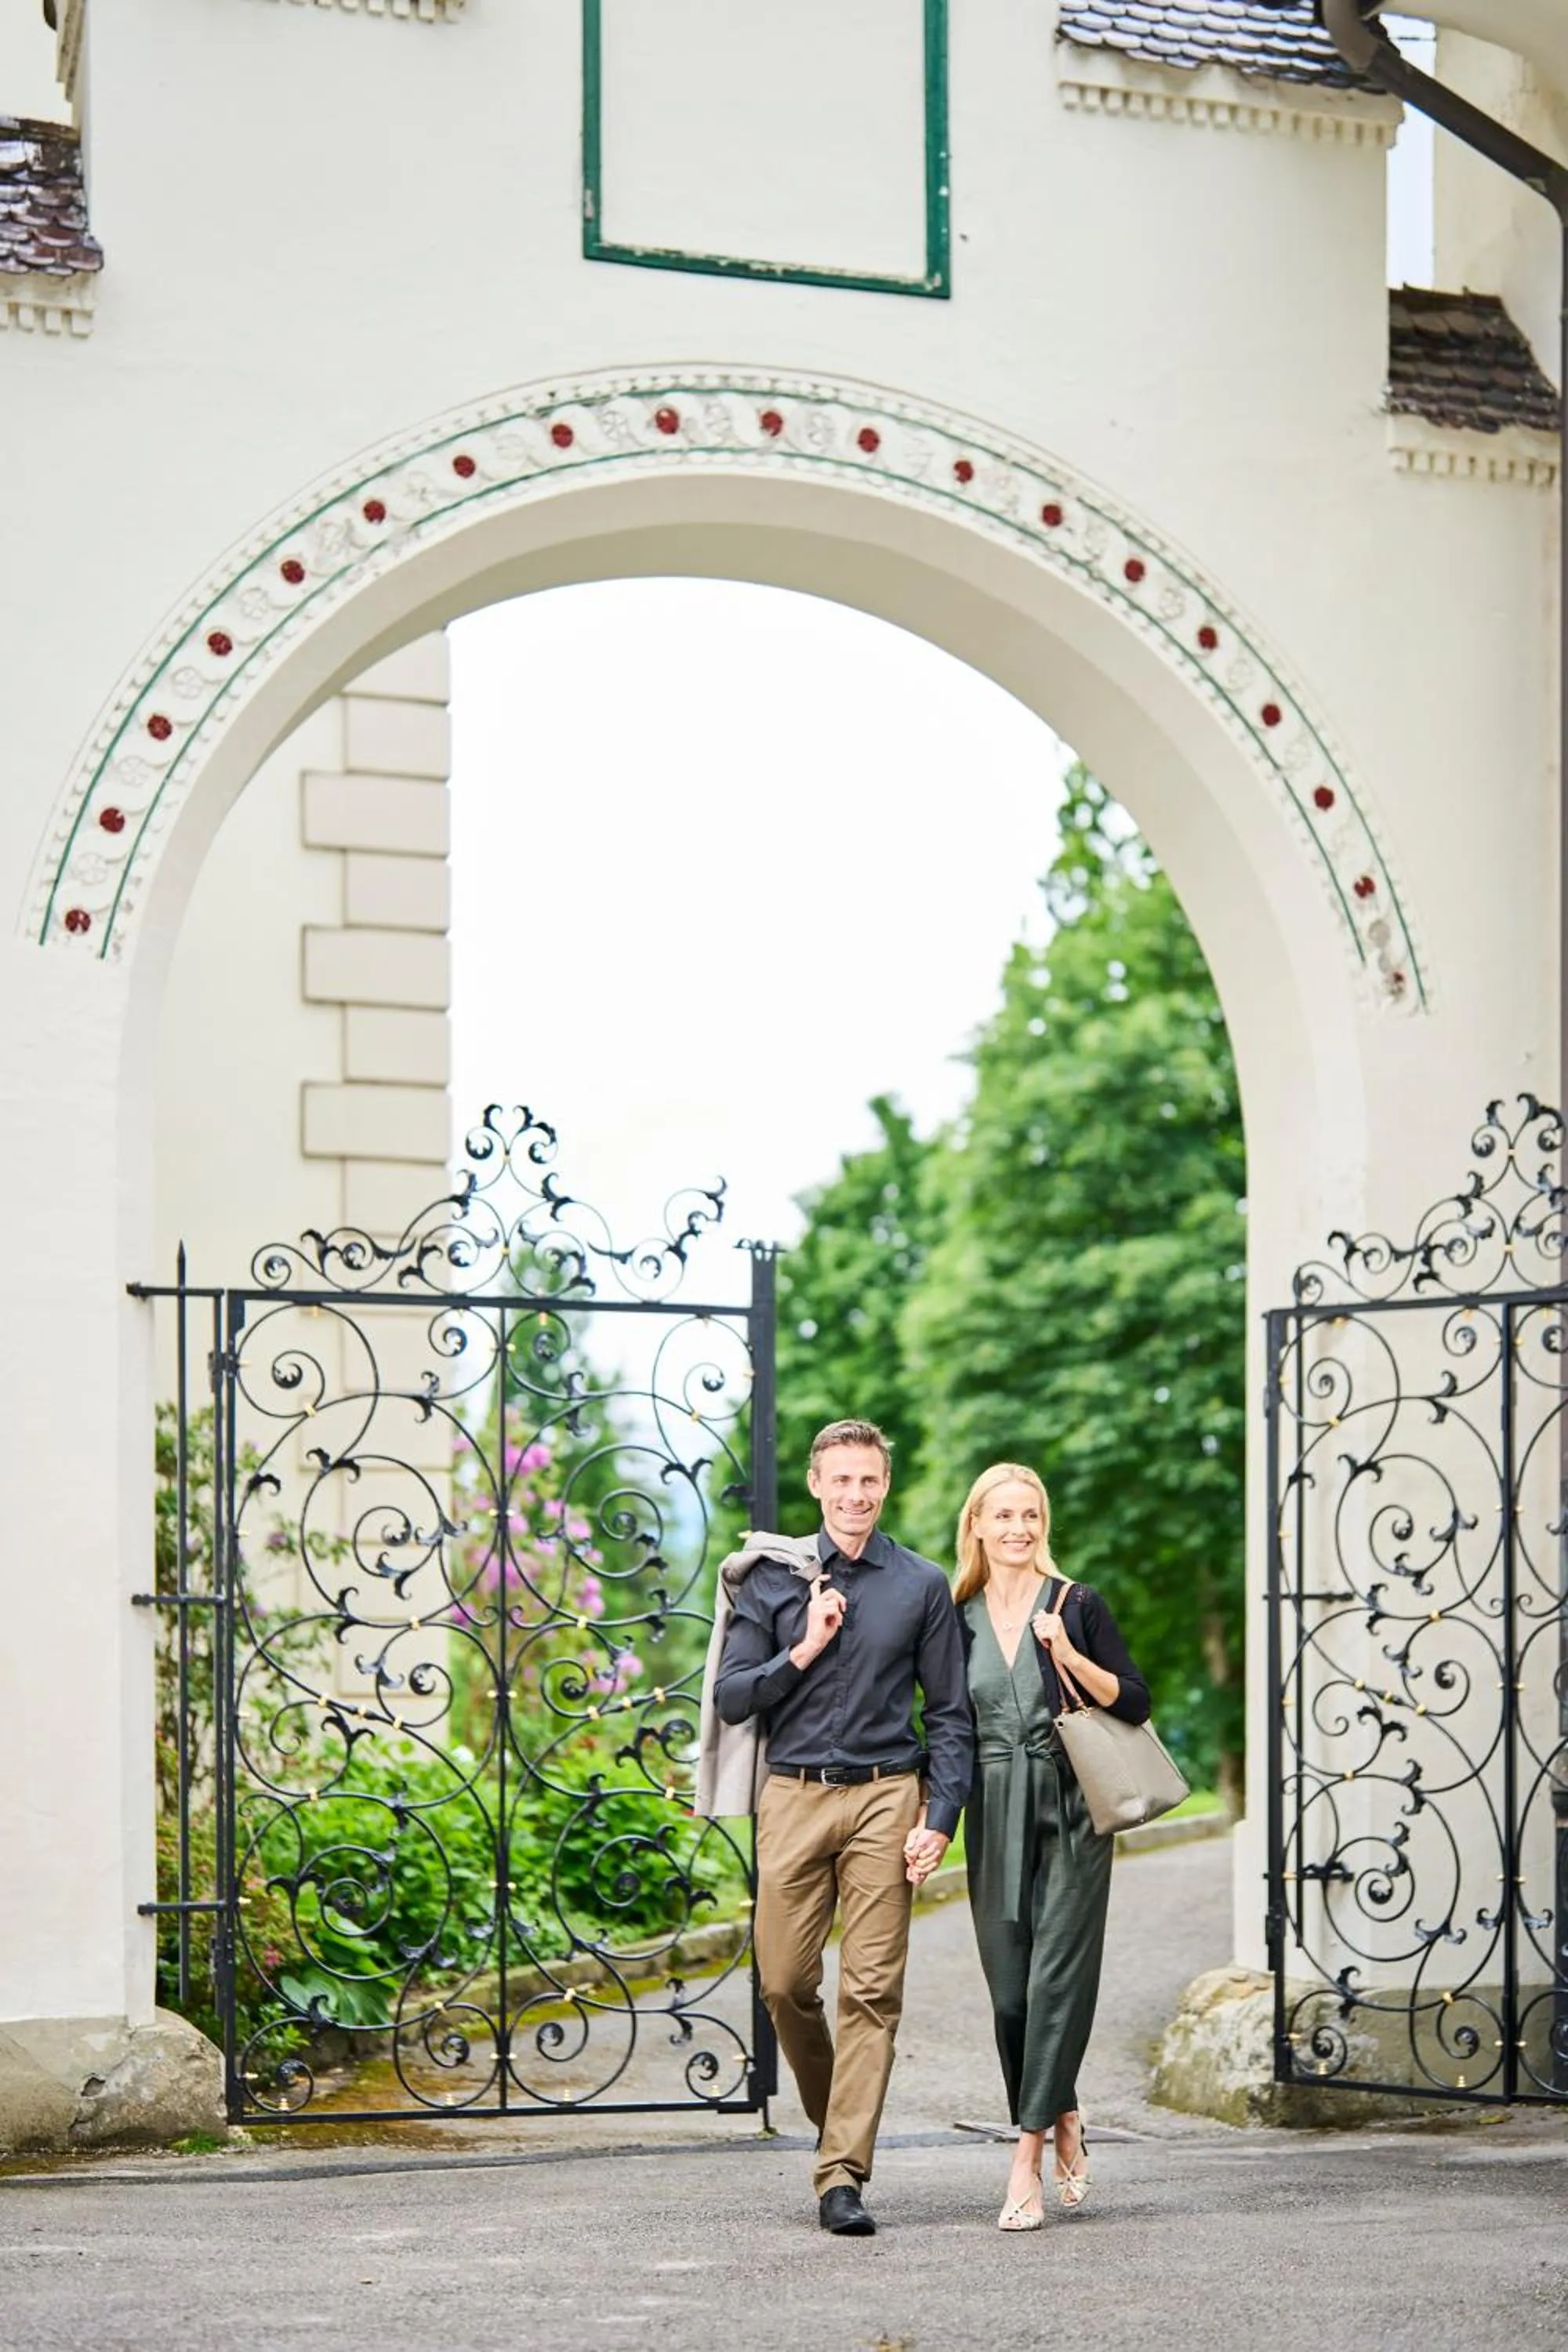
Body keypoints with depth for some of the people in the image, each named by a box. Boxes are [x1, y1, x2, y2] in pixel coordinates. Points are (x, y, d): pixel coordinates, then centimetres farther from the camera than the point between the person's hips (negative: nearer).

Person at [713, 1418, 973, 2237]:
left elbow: (950, 1713, 7)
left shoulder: (922, 1585, 7)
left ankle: (842, 2175, -3)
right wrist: (803, 1651, -9)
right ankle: (833, 2115, 27)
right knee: (784, 1982, 0)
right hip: (794, 1797, 1)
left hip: (885, 1798, -1)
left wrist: (940, 1817, -3)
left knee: (872, 1990, -5)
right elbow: (730, 1697, 4)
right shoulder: (771, 1579, 8)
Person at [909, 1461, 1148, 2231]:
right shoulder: (958, 1620, 9)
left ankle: (1028, 2161, -9)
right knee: (1009, 1991, 4)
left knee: (1056, 1980, -9)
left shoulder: (1076, 1605, 0)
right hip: (994, 1820, 3)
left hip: (1072, 1815, -3)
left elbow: (1134, 1704, -1)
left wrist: (1070, 1656, -15)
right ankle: (1064, 2123, 24)